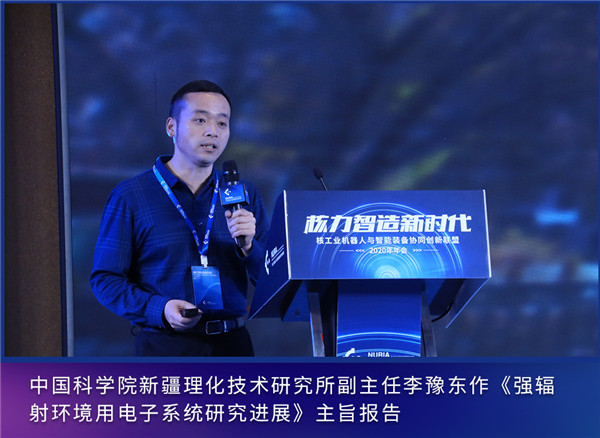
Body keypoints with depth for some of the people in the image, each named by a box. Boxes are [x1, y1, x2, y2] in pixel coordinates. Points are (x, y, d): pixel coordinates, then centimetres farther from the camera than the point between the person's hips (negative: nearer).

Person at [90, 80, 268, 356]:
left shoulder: (244, 196, 10)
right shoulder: (130, 197, -1)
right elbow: (105, 279, -3)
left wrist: (248, 247, -12)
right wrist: (158, 309, -18)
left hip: (232, 344, 3)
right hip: (165, 344, -3)